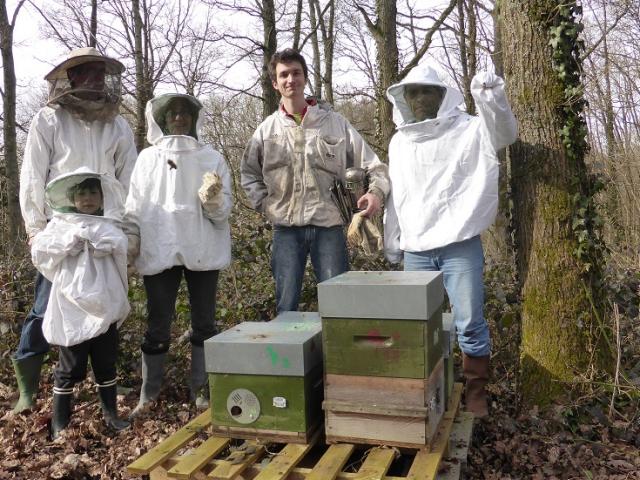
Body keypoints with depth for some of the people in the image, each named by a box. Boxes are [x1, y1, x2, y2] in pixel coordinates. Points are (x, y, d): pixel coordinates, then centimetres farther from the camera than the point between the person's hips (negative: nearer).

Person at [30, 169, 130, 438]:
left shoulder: (109, 225, 6)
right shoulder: (60, 224, 4)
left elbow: (115, 244, -16)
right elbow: (39, 252, -9)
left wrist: (84, 232, -13)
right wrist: (73, 238, -14)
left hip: (104, 307, 2)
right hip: (72, 309, -1)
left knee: (106, 364, 14)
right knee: (70, 367, 6)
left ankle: (111, 413, 28)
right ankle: (59, 422, 19)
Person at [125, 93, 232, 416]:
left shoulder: (211, 158, 5)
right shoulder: (148, 158, 8)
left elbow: (223, 211, 1)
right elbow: (135, 206, 9)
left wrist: (212, 198, -20)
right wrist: (129, 243, -1)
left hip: (203, 250, 0)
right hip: (159, 251, 0)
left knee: (204, 323, 6)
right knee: (157, 326, 5)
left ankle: (200, 389, 19)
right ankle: (149, 395, 16)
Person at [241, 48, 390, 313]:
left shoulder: (335, 122, 3)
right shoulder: (267, 129, 7)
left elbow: (372, 164, 4)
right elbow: (249, 173, 19)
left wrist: (376, 191, -15)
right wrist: (265, 204, 5)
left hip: (328, 225, -1)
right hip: (286, 228, 1)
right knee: (286, 305, 6)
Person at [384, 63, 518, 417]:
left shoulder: (467, 130, -1)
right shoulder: (399, 142, 13)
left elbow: (505, 133, -18)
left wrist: (491, 96, -36)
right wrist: (392, 242, 20)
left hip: (460, 246, -4)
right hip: (415, 250, 5)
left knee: (469, 324, -1)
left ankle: (475, 393, 19)